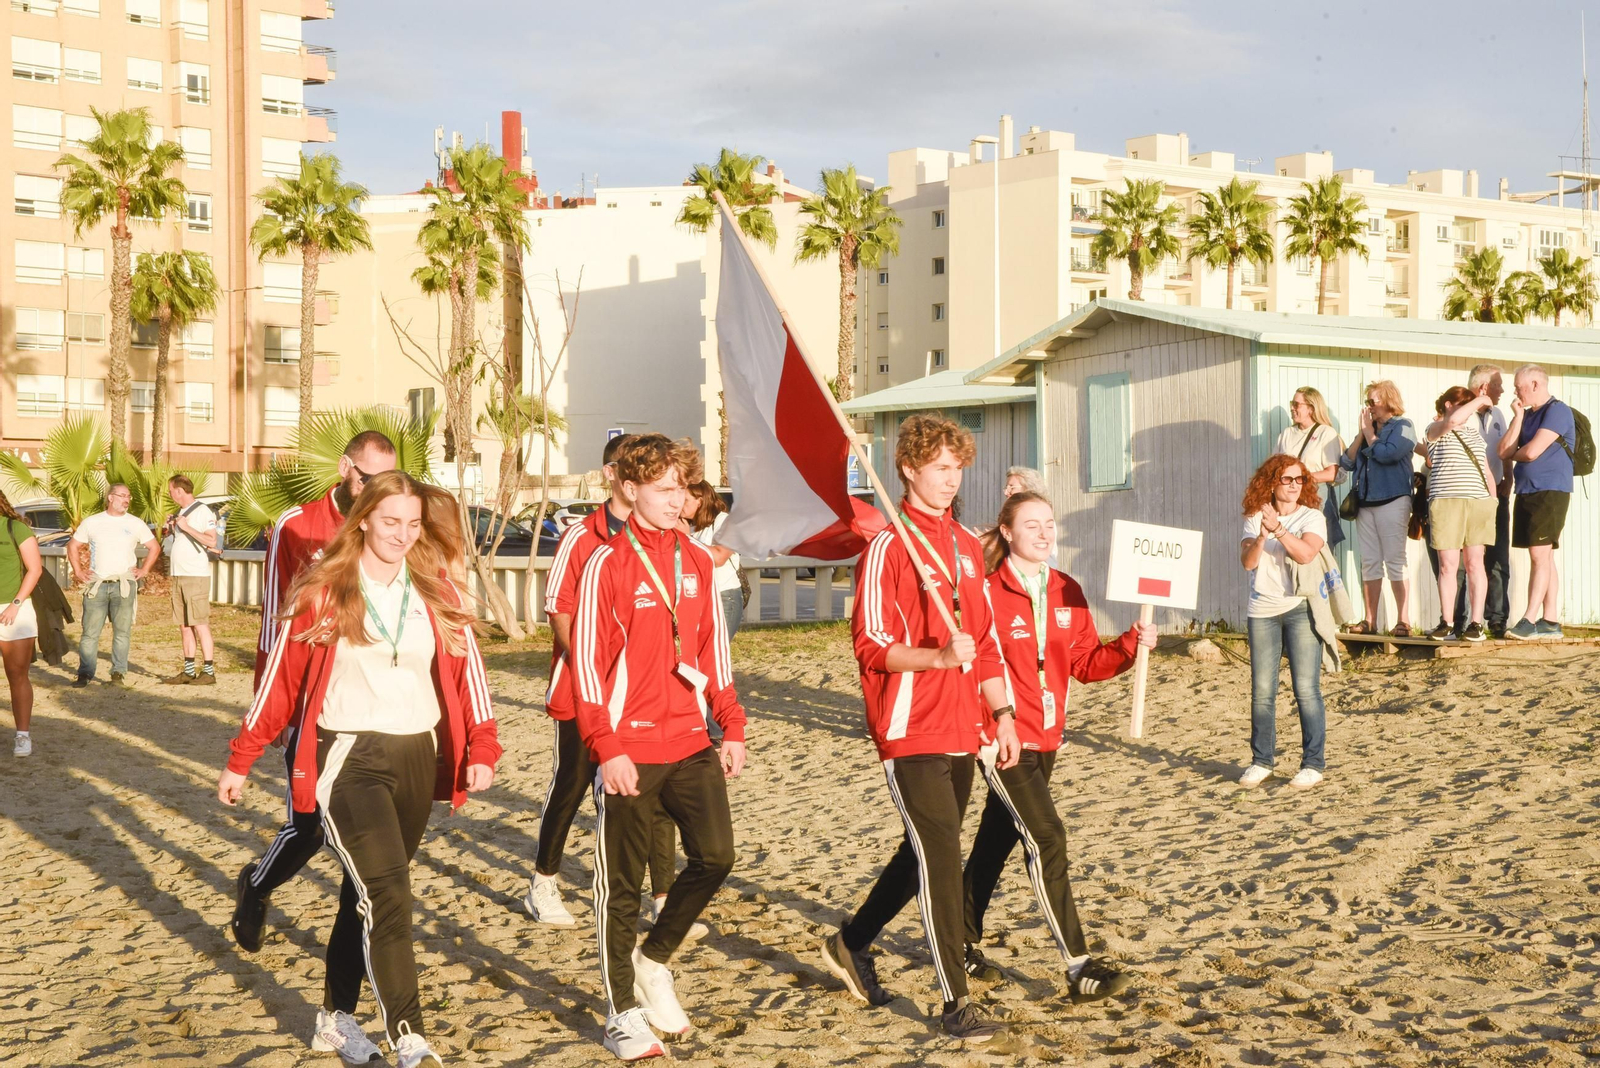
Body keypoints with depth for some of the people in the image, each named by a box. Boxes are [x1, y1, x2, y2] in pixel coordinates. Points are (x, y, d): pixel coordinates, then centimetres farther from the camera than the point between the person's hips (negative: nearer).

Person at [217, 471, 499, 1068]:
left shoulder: (438, 593, 6)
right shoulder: (321, 594, -4)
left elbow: (466, 669, 2)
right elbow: (281, 679, 0)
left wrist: (481, 749, -11)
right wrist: (240, 762, 2)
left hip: (418, 756, 4)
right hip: (348, 757, -4)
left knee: (367, 892, 16)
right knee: (387, 895, -14)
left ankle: (337, 1017, 31)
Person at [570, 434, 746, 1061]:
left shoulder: (698, 562, 9)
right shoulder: (607, 564, -8)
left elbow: (714, 649, 13)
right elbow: (587, 661, -10)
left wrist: (732, 727, 7)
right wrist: (606, 747, -15)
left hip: (691, 744, 5)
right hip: (628, 749, -5)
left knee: (714, 856, -1)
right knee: (622, 884, 4)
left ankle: (652, 960, 23)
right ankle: (623, 1014, 18)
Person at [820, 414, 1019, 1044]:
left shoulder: (966, 545, 14)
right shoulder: (888, 547, -9)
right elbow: (870, 645, -13)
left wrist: (1001, 713, 14)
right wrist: (937, 657, -27)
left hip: (961, 732, 8)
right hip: (911, 732, -8)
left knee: (927, 852, 16)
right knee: (942, 857, -9)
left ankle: (851, 944, 35)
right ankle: (956, 1003, -3)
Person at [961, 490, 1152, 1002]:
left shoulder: (1068, 593, 8)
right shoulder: (987, 593, -13)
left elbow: (1085, 663, 9)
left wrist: (1130, 644, -6)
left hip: (1045, 739, 7)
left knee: (997, 840, 19)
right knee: (1046, 839, -14)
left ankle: (964, 943, 34)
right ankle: (1079, 968, -12)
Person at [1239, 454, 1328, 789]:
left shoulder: (1312, 517, 1)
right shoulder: (1256, 519, 10)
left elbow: (1306, 553, -17)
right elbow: (1248, 561, -2)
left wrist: (1277, 528, -25)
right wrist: (1261, 536, -19)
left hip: (1301, 609, -3)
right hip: (1262, 611, 3)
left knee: (1306, 688, -6)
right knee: (1262, 691, 4)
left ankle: (1313, 764, 1)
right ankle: (1261, 761, 14)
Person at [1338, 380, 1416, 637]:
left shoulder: (1402, 427, -1)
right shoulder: (1368, 429, 17)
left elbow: (1385, 454, -18)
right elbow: (1346, 462, 10)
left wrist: (1369, 431, -4)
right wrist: (1362, 433, 2)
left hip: (1392, 501, -7)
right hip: (1365, 503, 7)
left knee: (1395, 560, -9)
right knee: (1370, 562, 6)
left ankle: (1403, 621, -8)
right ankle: (1370, 621, 9)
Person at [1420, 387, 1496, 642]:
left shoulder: (1476, 435, 22)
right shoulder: (1435, 430, 5)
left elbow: (1487, 472, 22)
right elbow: (1453, 420, -18)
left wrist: (1493, 501, 12)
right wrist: (1478, 400, -6)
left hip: (1479, 503, 4)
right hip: (1446, 503, -4)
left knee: (1475, 563, 0)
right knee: (1448, 565, -3)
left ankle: (1476, 624, 2)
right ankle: (1447, 624, 2)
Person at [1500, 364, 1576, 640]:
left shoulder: (1557, 411, -9)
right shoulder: (1528, 415, 18)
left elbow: (1531, 452, -17)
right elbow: (1504, 451, 7)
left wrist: (1514, 454, 5)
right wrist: (1518, 417, 0)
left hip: (1550, 491, -9)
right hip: (1527, 493, 9)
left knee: (1540, 555, -12)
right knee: (1543, 558, 8)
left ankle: (1530, 620, -17)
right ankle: (1550, 621, 10)